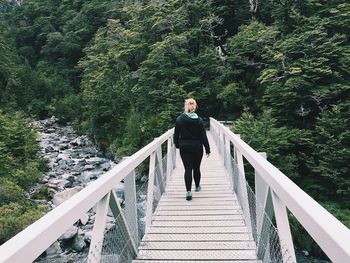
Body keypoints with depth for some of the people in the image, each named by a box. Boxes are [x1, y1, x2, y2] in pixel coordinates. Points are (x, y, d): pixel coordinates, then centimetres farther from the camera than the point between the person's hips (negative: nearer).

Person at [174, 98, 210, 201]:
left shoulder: (179, 119, -5)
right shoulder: (199, 120, -6)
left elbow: (176, 134, 1)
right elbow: (203, 136, -6)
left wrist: (177, 145, 16)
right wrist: (207, 149, 0)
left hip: (184, 147, 0)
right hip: (197, 147, 0)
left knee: (188, 169, 0)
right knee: (196, 168, 16)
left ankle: (188, 191, -10)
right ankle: (197, 186, 33)